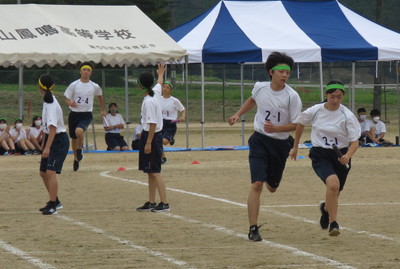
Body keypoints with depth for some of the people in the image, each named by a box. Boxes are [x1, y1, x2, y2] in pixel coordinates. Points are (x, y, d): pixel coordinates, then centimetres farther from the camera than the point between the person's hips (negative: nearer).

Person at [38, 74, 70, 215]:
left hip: (59, 140, -10)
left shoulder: (51, 104, -20)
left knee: (50, 172, -18)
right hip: (50, 138, 10)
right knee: (43, 172, 15)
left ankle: (53, 205, -17)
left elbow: (53, 127, -29)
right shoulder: (48, 101, 9)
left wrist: (47, 147, -34)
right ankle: (55, 202, 27)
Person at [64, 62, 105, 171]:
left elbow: (100, 96, 20)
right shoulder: (74, 85, -3)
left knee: (79, 131, -31)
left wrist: (103, 110, 28)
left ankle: (79, 150, -2)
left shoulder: (95, 87, 0)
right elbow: (67, 99, -1)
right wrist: (70, 103, -25)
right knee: (73, 138, 13)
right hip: (74, 113, 2)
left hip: (86, 114, -2)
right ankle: (76, 158, 37)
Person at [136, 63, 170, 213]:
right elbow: (160, 83, 32)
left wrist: (148, 143, -22)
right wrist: (161, 74, 53)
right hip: (152, 135, 10)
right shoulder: (155, 92, 7)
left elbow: (153, 123, -23)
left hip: (152, 136, -10)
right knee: (150, 172, 14)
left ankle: (164, 203, -12)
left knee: (155, 171, -10)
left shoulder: (149, 101, -20)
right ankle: (151, 202, 19)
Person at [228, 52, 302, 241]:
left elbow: (296, 124, -12)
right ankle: (253, 229, -14)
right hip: (260, 140, 0)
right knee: (257, 184, -16)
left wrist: (276, 128, -26)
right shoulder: (260, 87, -4)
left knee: (272, 188, 16)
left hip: (280, 144, 0)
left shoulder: (292, 96, -14)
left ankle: (269, 179, 57)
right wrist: (238, 114, 14)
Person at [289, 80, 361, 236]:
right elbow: (300, 123, 14)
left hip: (340, 156, 2)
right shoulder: (315, 111, -6)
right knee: (333, 184, -28)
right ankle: (333, 223, -19)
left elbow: (355, 141, -9)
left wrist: (348, 155, -30)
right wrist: (295, 147, 21)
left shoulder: (347, 116, -9)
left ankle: (326, 208, 52)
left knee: (334, 193, 14)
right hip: (320, 155, -2)